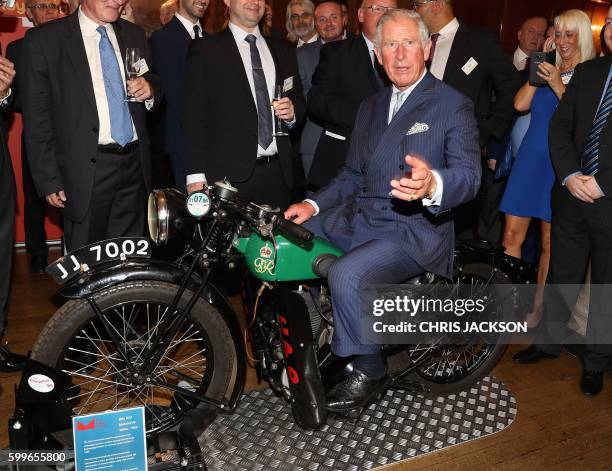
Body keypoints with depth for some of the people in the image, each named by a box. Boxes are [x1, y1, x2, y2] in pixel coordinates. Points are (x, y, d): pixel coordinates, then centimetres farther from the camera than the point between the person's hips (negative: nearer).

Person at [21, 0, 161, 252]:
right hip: (87, 171, -4)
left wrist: (149, 90, -3)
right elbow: (36, 117, -4)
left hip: (134, 165, 4)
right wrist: (49, 180, -7)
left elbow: (153, 84, 22)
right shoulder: (43, 40, -4)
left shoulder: (135, 34, 10)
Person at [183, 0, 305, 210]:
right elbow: (194, 115, -4)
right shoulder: (204, 49, 1)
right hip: (229, 174, -4)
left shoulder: (283, 50, 15)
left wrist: (292, 113, -3)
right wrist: (196, 175, -11)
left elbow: (299, 100, 22)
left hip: (278, 173, 4)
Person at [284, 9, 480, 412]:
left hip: (415, 228, -7)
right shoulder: (370, 107, 18)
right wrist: (313, 205, 3)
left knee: (346, 275, -31)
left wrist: (432, 184, -38)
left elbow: (469, 175, -14)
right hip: (358, 218, 7)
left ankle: (369, 372, -6)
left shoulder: (453, 106, -3)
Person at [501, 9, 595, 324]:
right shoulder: (547, 71, 13)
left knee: (549, 241, 5)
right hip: (530, 157, 4)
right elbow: (520, 104, -1)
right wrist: (539, 64, -2)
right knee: (512, 235, 3)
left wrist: (559, 86, -17)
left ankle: (538, 305, 18)